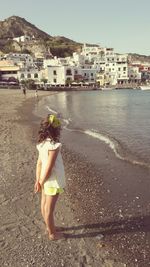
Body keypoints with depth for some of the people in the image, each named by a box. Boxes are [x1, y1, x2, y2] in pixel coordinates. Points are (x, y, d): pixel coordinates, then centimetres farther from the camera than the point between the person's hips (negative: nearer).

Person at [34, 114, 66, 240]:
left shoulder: (42, 144, -3)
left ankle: (49, 227, 45)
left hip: (46, 181, 8)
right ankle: (52, 234, 31)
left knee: (44, 206, 22)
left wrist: (38, 180, 6)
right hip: (53, 181, -7)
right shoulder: (54, 145, -27)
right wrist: (41, 182, -12)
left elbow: (39, 163, 1)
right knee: (49, 209, 9)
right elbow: (49, 167, -25)